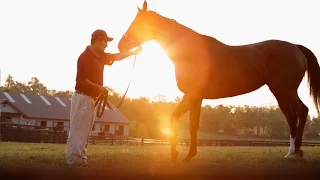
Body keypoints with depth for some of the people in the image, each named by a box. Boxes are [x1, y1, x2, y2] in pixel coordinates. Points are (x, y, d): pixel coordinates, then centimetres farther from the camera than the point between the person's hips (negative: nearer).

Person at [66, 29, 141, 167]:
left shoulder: (100, 56, 13)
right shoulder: (85, 57, -15)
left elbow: (116, 56, 25)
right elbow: (81, 80, -21)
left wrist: (133, 53, 18)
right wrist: (99, 88, -18)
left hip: (91, 99, 10)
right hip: (82, 97, -10)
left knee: (84, 131, 10)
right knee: (78, 130, -9)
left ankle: (80, 159, 15)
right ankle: (74, 160, -9)